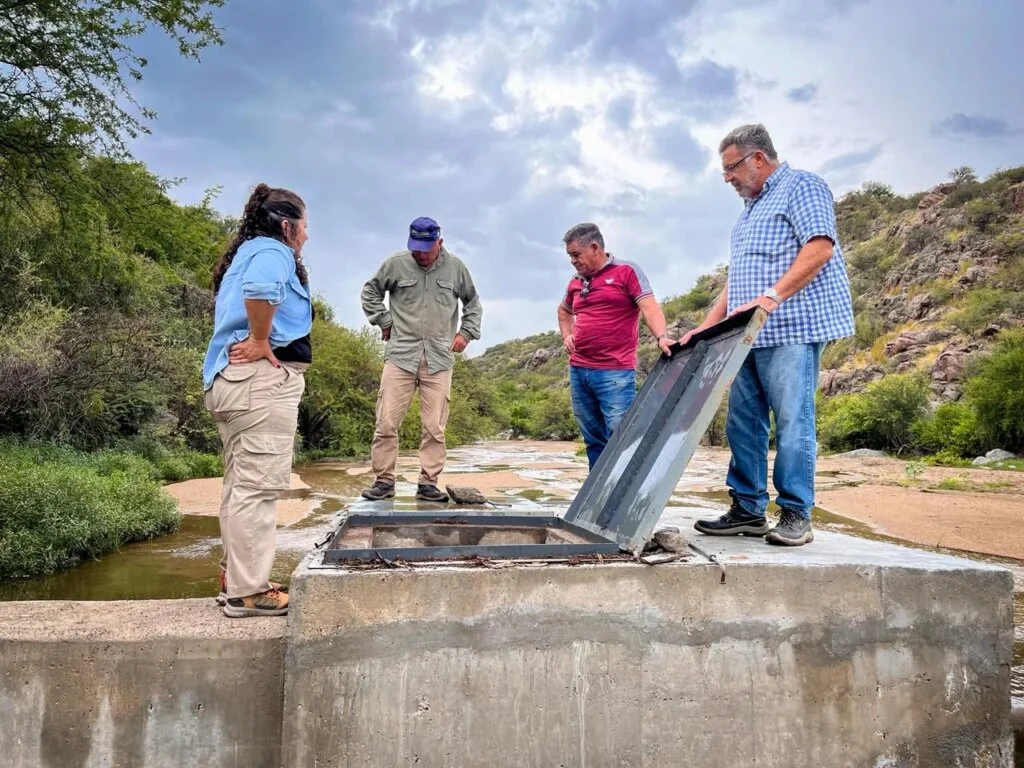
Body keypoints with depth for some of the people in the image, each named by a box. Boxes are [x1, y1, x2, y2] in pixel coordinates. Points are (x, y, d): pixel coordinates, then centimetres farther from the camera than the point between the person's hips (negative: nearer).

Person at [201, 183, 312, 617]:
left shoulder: (246, 252, 24)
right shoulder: (272, 251, -7)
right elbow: (260, 287, -31)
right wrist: (261, 342, -19)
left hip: (232, 377, 11)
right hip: (262, 378, -11)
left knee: (242, 483, 14)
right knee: (259, 485, -8)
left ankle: (236, 578, 23)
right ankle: (247, 592, -3)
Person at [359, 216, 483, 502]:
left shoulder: (455, 267, 6)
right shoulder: (395, 263, 0)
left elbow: (473, 302, 20)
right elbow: (370, 292, 15)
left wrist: (466, 332, 10)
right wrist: (384, 323, 6)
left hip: (439, 360, 1)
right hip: (401, 356, -1)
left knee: (435, 427, 1)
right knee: (387, 422, -2)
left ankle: (428, 483, 11)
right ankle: (383, 481, 10)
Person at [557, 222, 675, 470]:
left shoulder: (627, 271, -2)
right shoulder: (576, 281, 15)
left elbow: (649, 307, -13)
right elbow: (564, 311, 35)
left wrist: (661, 337, -31)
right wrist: (566, 335, 16)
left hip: (615, 372, -6)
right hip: (578, 371, 6)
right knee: (593, 440, 12)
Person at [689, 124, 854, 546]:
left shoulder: (801, 186, 1)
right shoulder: (749, 210, 26)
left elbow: (819, 247, -14)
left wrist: (771, 298, -23)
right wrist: (705, 328, 17)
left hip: (791, 329, -9)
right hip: (750, 336, 9)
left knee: (792, 421, -7)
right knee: (742, 423, 5)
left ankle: (796, 515, 0)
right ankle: (747, 510, 12)